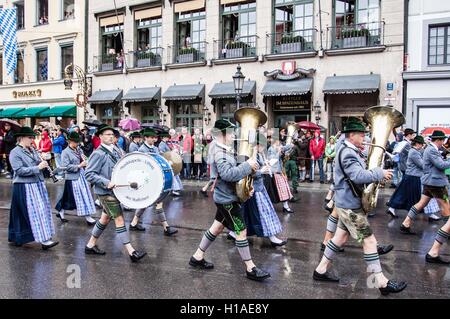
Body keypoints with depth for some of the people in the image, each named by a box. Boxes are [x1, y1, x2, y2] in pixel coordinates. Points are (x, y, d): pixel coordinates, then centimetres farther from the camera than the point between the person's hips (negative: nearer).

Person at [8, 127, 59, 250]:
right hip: (25, 188, -8)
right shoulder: (15, 153, -9)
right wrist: (38, 167, -22)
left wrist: (44, 164, -2)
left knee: (42, 211, 10)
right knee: (34, 213, -6)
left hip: (37, 185, 8)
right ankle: (43, 240, -4)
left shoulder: (32, 150, 12)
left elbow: (38, 164, 20)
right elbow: (20, 171, -18)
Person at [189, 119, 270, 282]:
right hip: (227, 198, -10)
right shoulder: (220, 153, -22)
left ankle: (197, 257, 30)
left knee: (217, 227, 18)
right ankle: (251, 269, 6)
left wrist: (247, 167, 3)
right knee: (241, 231, -4)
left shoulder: (225, 150, 10)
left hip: (225, 196, 10)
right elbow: (227, 174, -34)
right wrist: (247, 166, -28)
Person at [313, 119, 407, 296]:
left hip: (348, 202, 10)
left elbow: (358, 174, 15)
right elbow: (359, 176, -30)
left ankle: (321, 270, 24)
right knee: (369, 240, -5)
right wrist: (380, 173, -20)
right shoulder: (347, 153, -20)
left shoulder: (352, 151, 13)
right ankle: (382, 283, 3)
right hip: (350, 204, -10)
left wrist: (376, 175, -1)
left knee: (341, 237, 16)